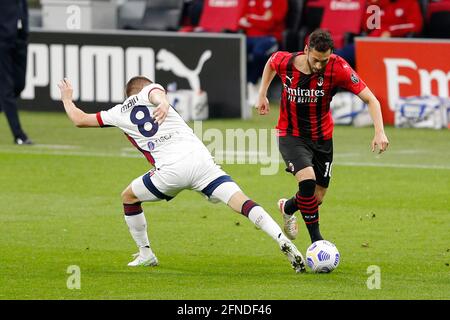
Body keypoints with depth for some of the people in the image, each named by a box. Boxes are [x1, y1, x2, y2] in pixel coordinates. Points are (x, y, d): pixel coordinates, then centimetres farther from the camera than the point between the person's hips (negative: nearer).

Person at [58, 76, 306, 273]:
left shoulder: (119, 113, 23)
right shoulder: (148, 93, 22)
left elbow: (79, 119, 34)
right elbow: (157, 92, -7)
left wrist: (67, 99, 54)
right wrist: (163, 102, -31)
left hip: (171, 169, -1)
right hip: (200, 158, 1)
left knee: (129, 197, 26)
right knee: (241, 202, -8)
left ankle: (145, 254, 30)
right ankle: (283, 241, -26)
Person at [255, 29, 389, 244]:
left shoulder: (337, 68, -23)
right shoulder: (285, 62, -18)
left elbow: (370, 99, -23)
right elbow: (271, 63, 9)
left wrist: (379, 132, -35)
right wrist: (262, 95, 7)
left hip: (322, 138, 2)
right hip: (291, 136, -2)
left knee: (317, 199, 9)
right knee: (307, 180, -27)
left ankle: (288, 207, 44)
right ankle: (316, 240, -14)